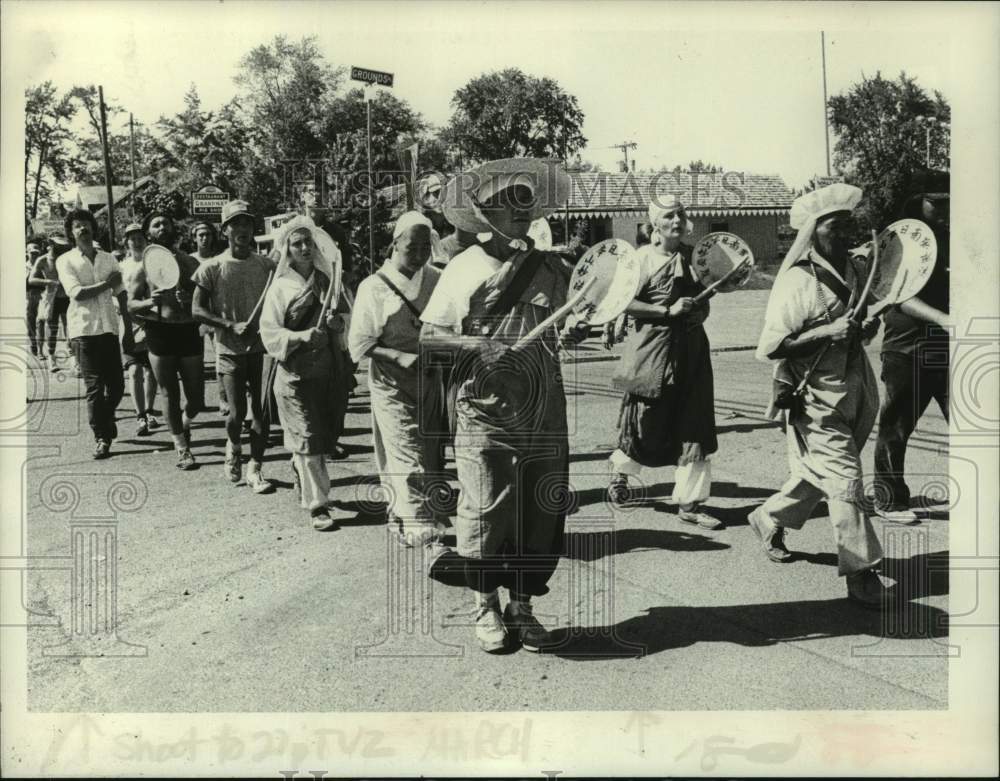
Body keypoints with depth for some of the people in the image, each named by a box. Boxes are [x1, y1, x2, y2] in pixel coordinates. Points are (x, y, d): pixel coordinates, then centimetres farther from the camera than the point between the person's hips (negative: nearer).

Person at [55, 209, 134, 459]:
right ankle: (101, 437, 7)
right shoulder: (66, 261, 1)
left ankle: (106, 417, 33)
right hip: (84, 329, -3)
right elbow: (76, 293, -13)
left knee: (116, 384, 4)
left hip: (109, 328, 3)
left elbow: (121, 296, 12)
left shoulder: (109, 259, 12)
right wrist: (107, 283, -8)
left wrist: (129, 329, 8)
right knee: (94, 386, -3)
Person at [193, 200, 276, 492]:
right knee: (237, 412, -3)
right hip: (230, 350, -2)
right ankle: (233, 447, 31)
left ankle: (254, 468, 13)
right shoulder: (212, 268, -3)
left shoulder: (266, 265, 4)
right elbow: (198, 310, -2)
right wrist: (231, 325, -15)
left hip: (262, 347, 2)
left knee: (262, 411, 0)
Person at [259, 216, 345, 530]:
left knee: (324, 435, 10)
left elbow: (341, 321, 18)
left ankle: (304, 486, 33)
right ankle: (317, 506, -3)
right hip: (294, 374, -5)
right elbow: (270, 334, -9)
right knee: (307, 439, -6)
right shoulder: (280, 288, -3)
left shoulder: (325, 281, 10)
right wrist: (305, 336, -23)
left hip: (325, 372, 5)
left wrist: (335, 322, -6)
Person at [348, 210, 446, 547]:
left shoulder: (436, 280, 5)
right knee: (408, 460, -8)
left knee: (430, 456, 11)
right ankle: (423, 532, -7)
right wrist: (402, 358, -20)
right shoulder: (374, 287, -8)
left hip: (431, 381, 5)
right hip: (393, 385, -5)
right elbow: (360, 343, -8)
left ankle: (402, 518, 28)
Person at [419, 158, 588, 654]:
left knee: (542, 510, 6)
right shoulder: (462, 270, 0)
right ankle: (487, 608, 19)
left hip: (543, 413, 3)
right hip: (484, 414, -3)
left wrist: (578, 329, -13)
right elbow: (428, 337, 0)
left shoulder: (552, 269, 6)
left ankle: (522, 606, 23)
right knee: (486, 510, -2)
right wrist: (474, 343, -16)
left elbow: (572, 333, 10)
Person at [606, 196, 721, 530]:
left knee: (694, 426, 1)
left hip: (692, 351, 5)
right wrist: (668, 310, -18)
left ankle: (688, 504, 9)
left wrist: (700, 312, 0)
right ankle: (620, 469, 36)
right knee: (646, 421, 5)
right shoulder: (642, 258, -6)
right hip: (654, 346, -5)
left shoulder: (694, 256, 10)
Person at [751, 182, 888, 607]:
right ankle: (861, 572, 4)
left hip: (854, 393, 8)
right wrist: (827, 333, -27)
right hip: (814, 400, -8)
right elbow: (769, 348, -19)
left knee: (818, 473, 18)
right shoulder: (796, 282, -16)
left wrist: (867, 327, -1)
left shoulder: (858, 270, 7)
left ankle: (769, 518, 40)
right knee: (845, 479, -6)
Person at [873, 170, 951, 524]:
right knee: (896, 429, 4)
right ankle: (890, 501, 18)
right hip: (906, 351, -5)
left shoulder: (946, 240, 10)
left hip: (945, 348, 5)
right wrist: (942, 319, -32)